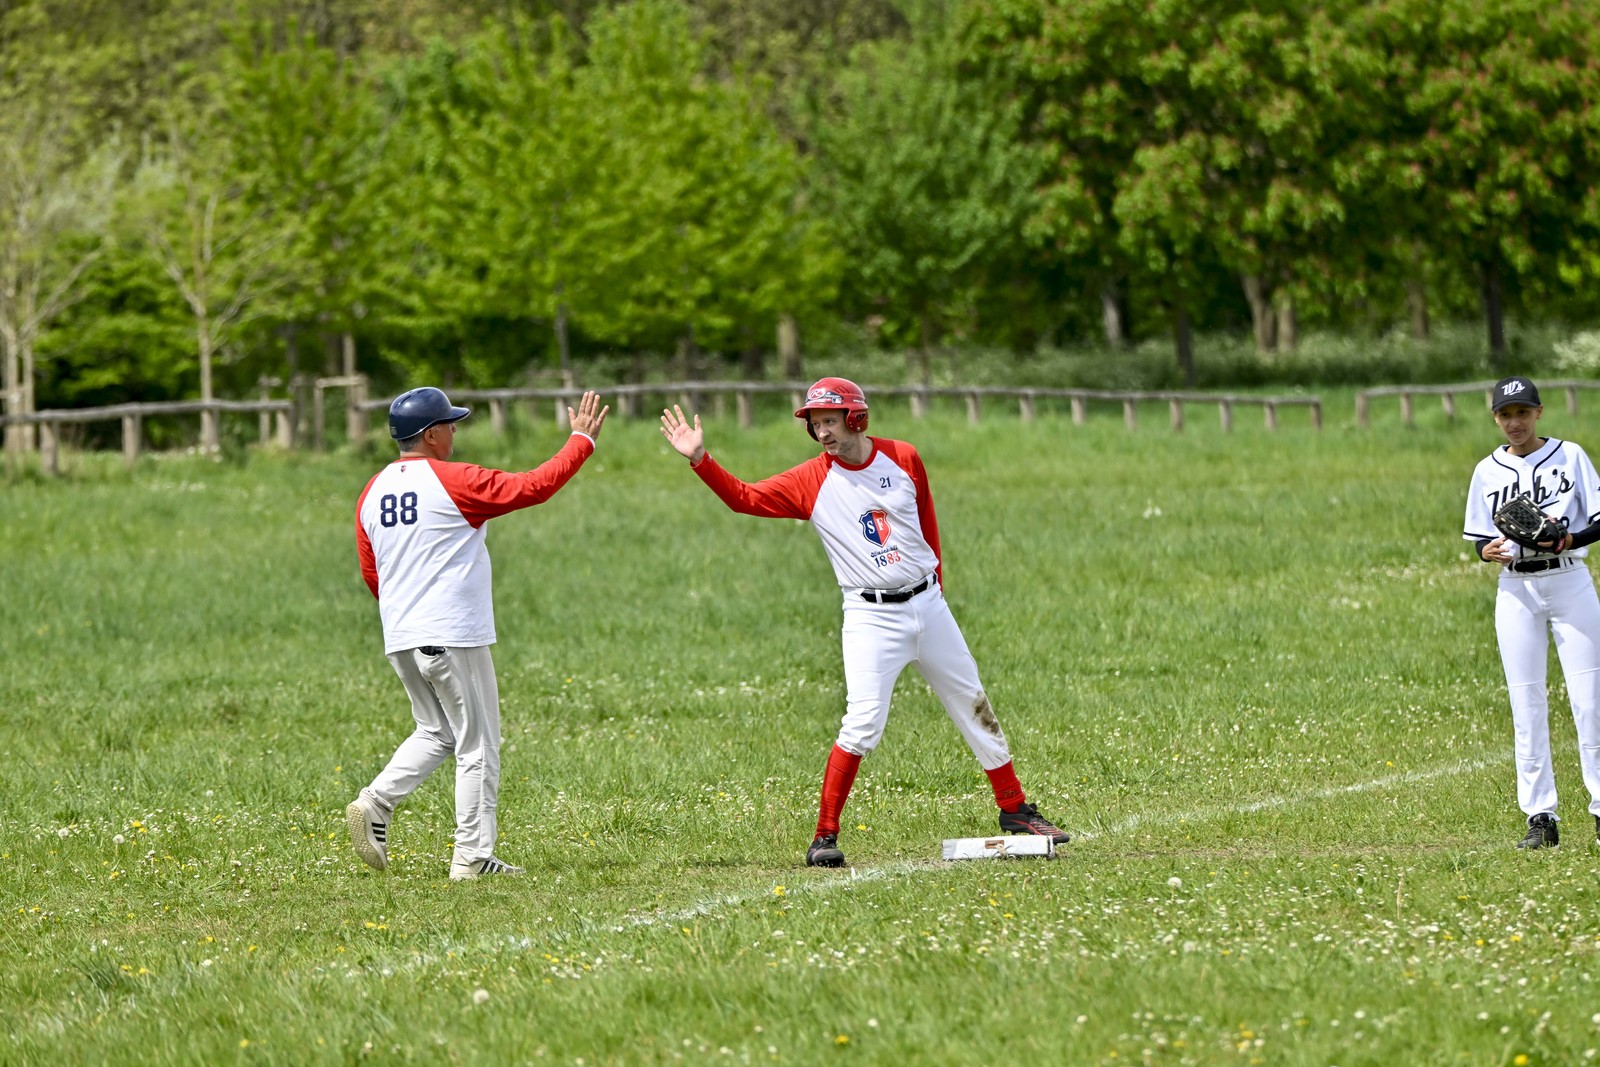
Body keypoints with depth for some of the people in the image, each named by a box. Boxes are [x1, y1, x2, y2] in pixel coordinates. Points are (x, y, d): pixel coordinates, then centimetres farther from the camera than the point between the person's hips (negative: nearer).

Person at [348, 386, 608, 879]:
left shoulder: (373, 493, 8)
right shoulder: (453, 482, -12)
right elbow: (533, 486, -9)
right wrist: (581, 441, 3)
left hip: (399, 640, 7)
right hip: (453, 637, -7)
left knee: (436, 732, 22)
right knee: (477, 746, 3)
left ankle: (375, 803, 1)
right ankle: (472, 857, 2)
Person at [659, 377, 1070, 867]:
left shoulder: (904, 459, 1)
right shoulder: (811, 481, -6)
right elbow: (744, 497, -12)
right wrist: (700, 459, -24)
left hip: (927, 603, 3)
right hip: (871, 617, -3)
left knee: (974, 708, 12)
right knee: (863, 723, -18)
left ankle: (1015, 810, 27)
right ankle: (825, 836, -11)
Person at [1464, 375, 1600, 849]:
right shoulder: (1488, 471, 8)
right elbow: (1481, 540, 12)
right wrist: (1488, 551, -12)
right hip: (1516, 591, 2)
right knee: (1526, 705, 0)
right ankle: (1540, 817, 3)